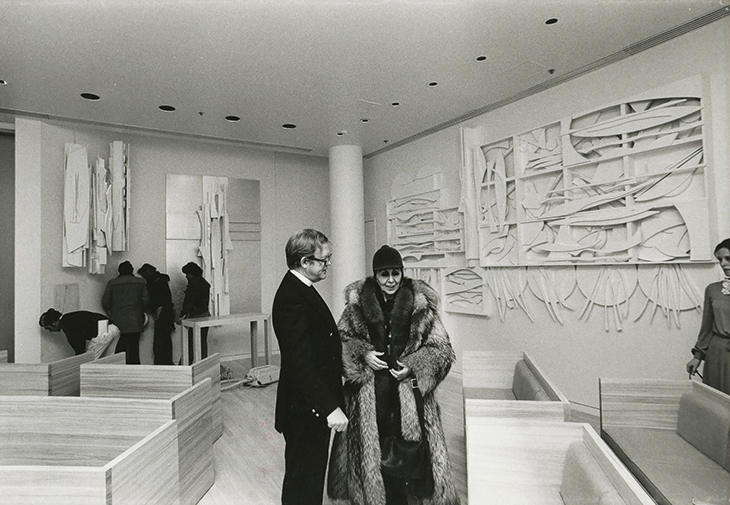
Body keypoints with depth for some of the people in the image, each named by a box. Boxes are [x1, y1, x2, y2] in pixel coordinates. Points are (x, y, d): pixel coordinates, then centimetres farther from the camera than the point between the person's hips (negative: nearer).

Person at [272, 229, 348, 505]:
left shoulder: (302, 289, 8)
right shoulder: (291, 298, -23)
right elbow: (300, 361, -28)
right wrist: (330, 407, -27)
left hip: (317, 404, 10)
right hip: (306, 409, -10)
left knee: (312, 476, 24)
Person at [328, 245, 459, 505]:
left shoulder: (420, 304, -6)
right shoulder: (358, 302, -2)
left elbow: (442, 349, -2)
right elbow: (340, 338, 7)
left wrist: (412, 366, -15)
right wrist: (363, 353, -10)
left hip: (407, 392, -1)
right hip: (368, 394, 1)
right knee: (371, 452, 10)